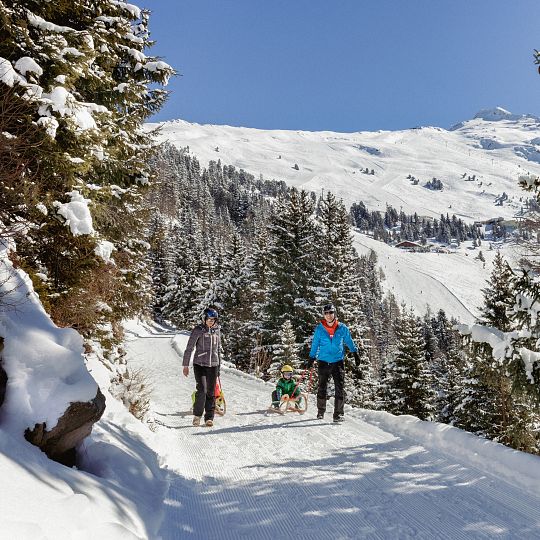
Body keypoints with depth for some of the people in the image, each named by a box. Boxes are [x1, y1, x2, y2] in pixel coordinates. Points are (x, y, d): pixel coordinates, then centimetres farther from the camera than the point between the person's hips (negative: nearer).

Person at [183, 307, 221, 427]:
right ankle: (197, 415, 4)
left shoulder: (217, 331, 9)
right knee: (202, 390, -14)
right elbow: (189, 348, -4)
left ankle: (209, 417, 13)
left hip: (213, 365, 4)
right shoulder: (198, 330, -5)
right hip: (200, 364, -4)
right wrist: (186, 365, -6)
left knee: (211, 392, 4)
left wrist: (219, 366, 19)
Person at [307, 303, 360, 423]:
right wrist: (311, 359, 11)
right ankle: (321, 412, 22)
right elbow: (315, 345, 10)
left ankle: (338, 414, -3)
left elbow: (349, 341, 14)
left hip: (338, 362, 0)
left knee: (340, 388, -7)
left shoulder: (342, 328, 1)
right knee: (322, 388, 8)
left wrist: (355, 353, 13)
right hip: (323, 362, 0)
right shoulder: (319, 329, 0)